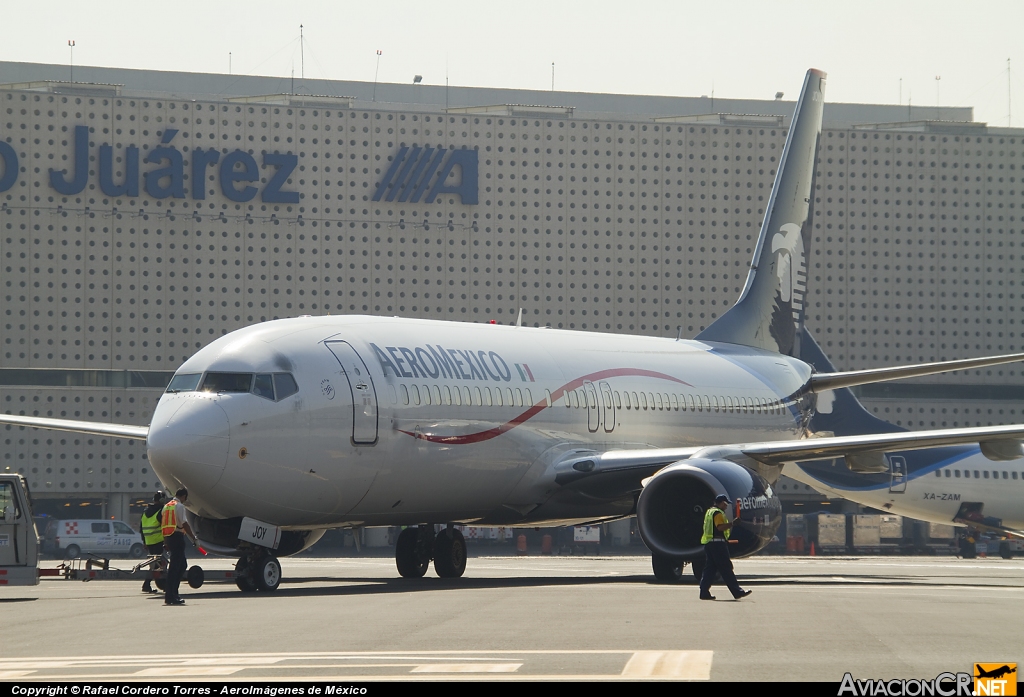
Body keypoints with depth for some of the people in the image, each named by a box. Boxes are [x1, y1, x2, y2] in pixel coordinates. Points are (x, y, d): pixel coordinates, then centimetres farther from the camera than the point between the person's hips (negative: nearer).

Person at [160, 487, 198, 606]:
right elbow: (184, 524, -15)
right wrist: (193, 538, -10)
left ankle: (173, 593, 15)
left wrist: (166, 542, 24)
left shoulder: (166, 506, 18)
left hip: (168, 537, 9)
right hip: (177, 537, -9)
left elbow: (162, 525, 20)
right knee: (174, 567, -8)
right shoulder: (179, 506, -8)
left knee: (182, 565, 17)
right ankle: (169, 596, -10)